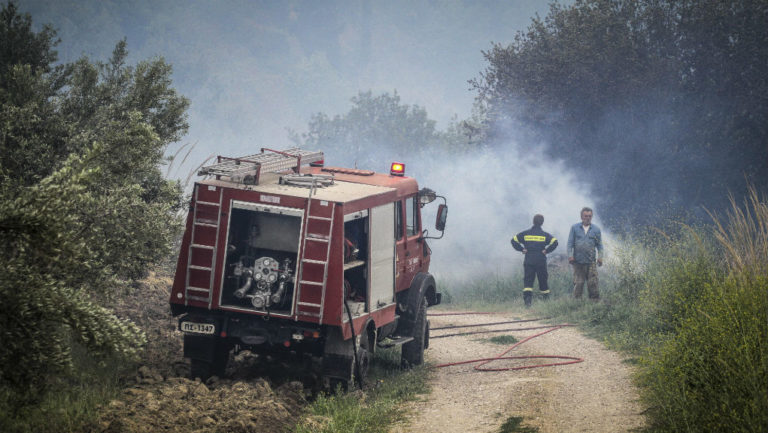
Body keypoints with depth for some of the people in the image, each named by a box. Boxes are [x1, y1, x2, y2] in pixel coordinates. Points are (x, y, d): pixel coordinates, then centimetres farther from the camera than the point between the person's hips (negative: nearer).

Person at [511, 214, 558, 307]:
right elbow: (554, 242, -14)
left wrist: (521, 249, 3)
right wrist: (547, 250, -5)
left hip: (528, 261, 0)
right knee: (543, 281, 11)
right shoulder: (545, 235, 0)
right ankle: (546, 299, 18)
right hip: (541, 261, 0)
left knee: (528, 281, -3)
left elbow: (514, 240, 2)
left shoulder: (525, 234, 5)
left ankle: (527, 299, -22)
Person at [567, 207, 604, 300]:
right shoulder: (574, 228, 9)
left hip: (591, 262, 0)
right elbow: (570, 243, 7)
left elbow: (599, 245, 12)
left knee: (593, 283, -7)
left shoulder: (596, 229, 11)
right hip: (578, 261, 0)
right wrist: (570, 255, -5)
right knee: (578, 284, 1)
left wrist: (600, 257, -2)